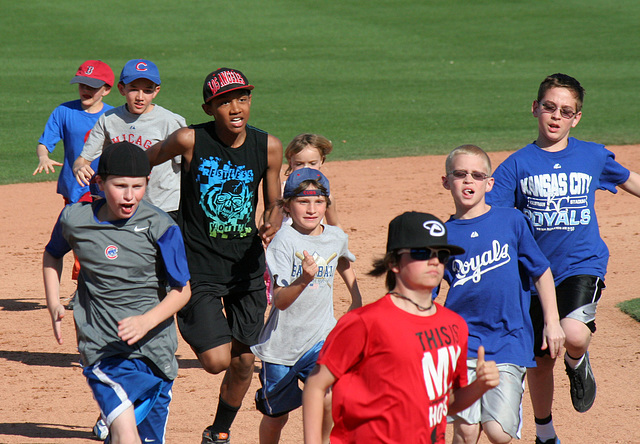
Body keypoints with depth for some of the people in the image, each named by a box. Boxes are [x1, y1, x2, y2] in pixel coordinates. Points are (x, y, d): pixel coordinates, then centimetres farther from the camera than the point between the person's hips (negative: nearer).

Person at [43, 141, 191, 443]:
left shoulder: (160, 227, -7)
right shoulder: (74, 219, -2)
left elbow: (182, 290, -2)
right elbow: (52, 254, 20)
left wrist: (146, 321, -18)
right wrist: (53, 303, 8)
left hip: (155, 348, 2)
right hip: (102, 348, -1)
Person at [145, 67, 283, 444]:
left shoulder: (268, 147, -3)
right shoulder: (190, 140, -13)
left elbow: (274, 204, 7)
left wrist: (273, 222, -14)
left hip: (248, 266, 4)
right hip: (199, 267, -4)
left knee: (243, 363, 9)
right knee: (217, 360, -15)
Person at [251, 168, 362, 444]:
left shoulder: (336, 238, -1)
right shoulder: (284, 240, -16)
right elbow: (280, 301, -26)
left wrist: (356, 298, 29)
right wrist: (304, 279, -43)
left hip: (320, 337, 2)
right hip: (282, 342, -2)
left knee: (327, 399, -24)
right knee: (276, 416, 14)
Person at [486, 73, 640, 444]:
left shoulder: (593, 156, 4)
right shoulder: (519, 164, 0)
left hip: (584, 264, -1)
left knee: (573, 335, -29)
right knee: (540, 360, 12)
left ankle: (578, 364, 8)